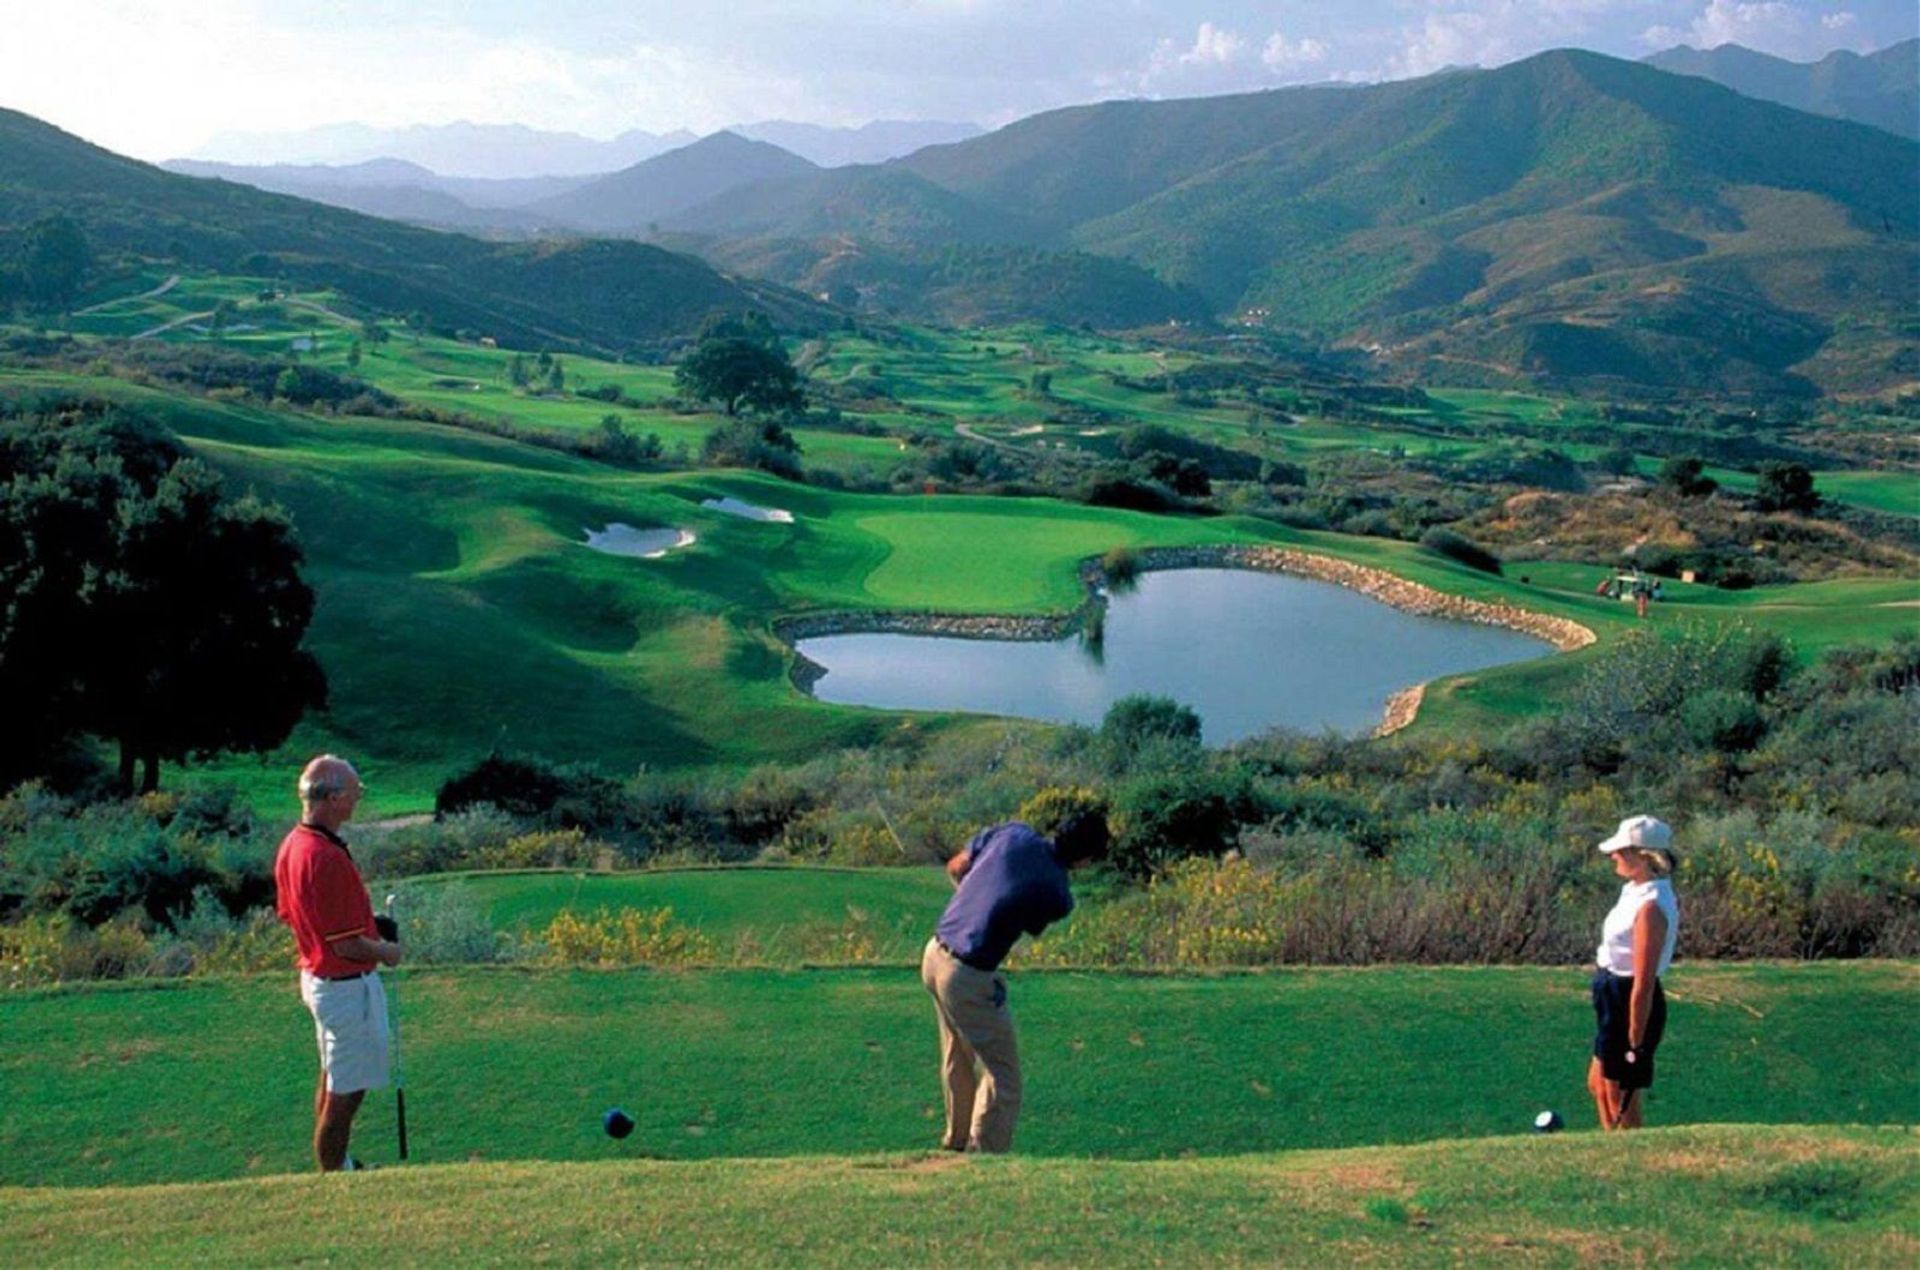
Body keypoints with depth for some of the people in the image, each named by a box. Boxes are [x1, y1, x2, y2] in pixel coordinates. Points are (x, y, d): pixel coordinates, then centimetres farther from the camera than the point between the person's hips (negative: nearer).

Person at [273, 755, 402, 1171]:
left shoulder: (292, 845, 1)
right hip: (347, 985, -10)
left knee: (333, 1079, 23)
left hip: (316, 975, 10)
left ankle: (336, 1166, 37)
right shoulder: (328, 858, -29)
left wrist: (369, 928, 12)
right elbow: (347, 945, -26)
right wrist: (387, 952, -6)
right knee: (347, 1090, 2)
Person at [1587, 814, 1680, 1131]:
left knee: (1621, 1105, 6)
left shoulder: (1650, 907, -26)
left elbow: (1644, 984, -24)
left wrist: (1635, 1044, -21)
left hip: (1631, 1007, -10)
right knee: (1598, 1085, 25)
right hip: (1613, 999, 10)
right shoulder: (1636, 890, 3)